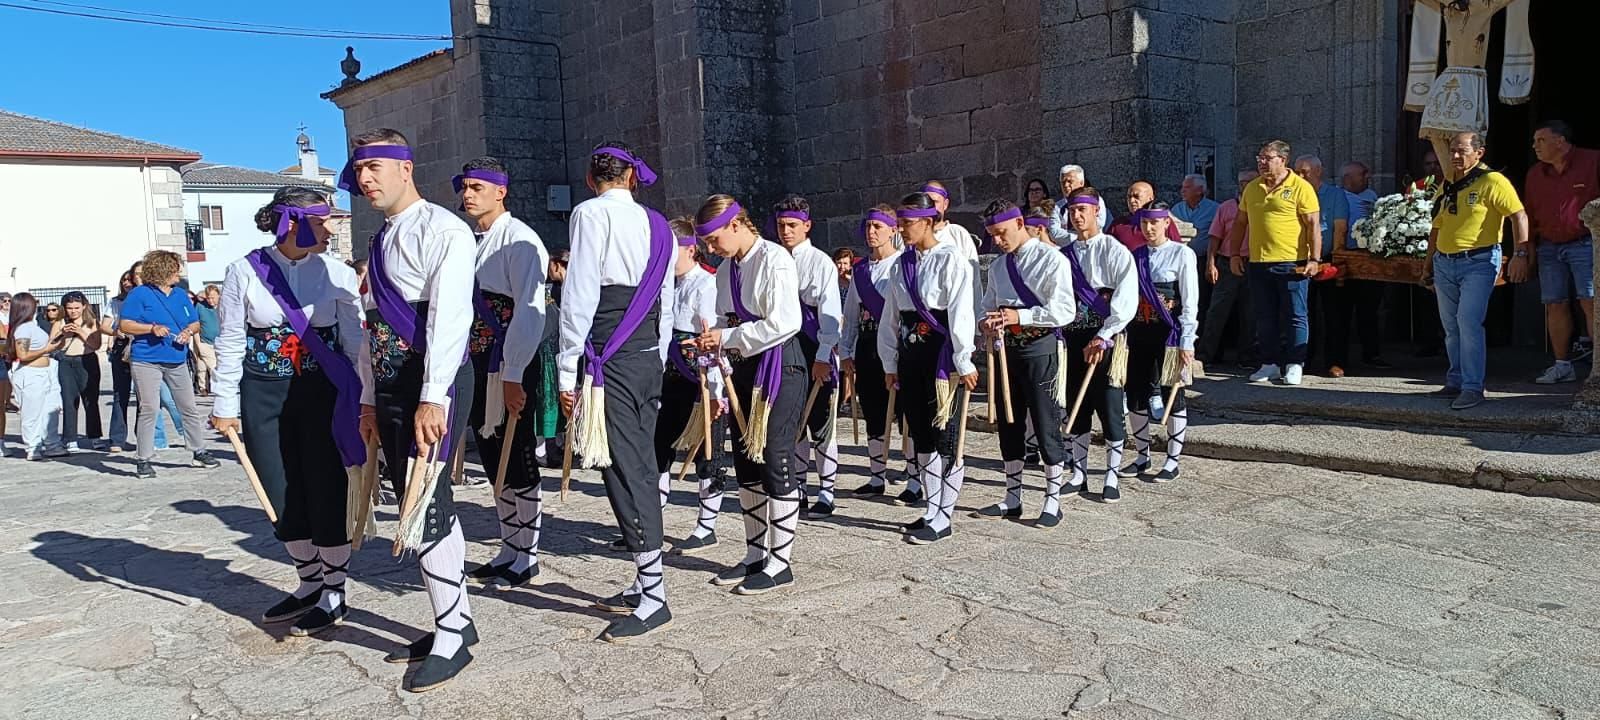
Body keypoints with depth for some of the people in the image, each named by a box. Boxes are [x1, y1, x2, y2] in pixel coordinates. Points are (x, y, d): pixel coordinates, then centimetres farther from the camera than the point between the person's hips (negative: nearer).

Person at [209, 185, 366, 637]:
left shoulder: (337, 273, -3)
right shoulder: (245, 271, -2)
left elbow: (355, 340, -1)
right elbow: (230, 342, 1)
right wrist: (225, 405, -1)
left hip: (322, 393, -1)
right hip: (264, 395, 2)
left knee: (325, 493, 1)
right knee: (281, 499, 8)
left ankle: (334, 595, 15)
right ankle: (311, 583, 28)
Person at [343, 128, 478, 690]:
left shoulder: (442, 230, -9)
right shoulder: (381, 241, 19)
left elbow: (448, 316, -18)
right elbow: (373, 324, 20)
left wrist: (432, 398, -24)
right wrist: (369, 400, 17)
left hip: (433, 380, -9)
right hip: (389, 381, 9)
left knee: (424, 505, -8)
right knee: (419, 507, 11)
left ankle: (451, 638, 3)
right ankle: (455, 620, 23)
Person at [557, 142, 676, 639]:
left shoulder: (591, 213, -6)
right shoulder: (657, 225, 15)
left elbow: (580, 296, -13)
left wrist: (567, 371, -9)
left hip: (609, 361, -8)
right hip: (649, 359, 8)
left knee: (625, 472, -5)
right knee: (641, 468, 12)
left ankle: (654, 599, -2)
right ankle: (643, 585, 20)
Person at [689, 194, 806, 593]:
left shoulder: (775, 260, -13)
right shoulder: (726, 269, 12)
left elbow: (784, 323, -22)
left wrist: (726, 337, -17)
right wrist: (712, 342, -3)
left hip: (779, 366, -9)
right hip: (743, 367, 9)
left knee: (775, 460, -4)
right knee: (745, 462, 12)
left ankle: (780, 563, 6)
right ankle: (756, 553, 24)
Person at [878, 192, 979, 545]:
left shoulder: (950, 259, -9)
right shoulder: (902, 264, 11)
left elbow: (961, 313, -12)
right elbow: (891, 316, 14)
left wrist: (964, 363, -14)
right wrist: (890, 363, 14)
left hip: (942, 354, -7)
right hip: (910, 354, 7)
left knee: (946, 437, -2)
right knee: (922, 436, 11)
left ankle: (941, 519, 5)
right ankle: (933, 510, 22)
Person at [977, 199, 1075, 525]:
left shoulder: (1051, 259, -8)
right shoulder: (997, 267, 13)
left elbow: (1064, 310, -15)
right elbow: (989, 307, 20)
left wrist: (1020, 316, -20)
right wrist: (990, 324, -3)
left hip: (1040, 348, -7)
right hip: (1006, 349, 7)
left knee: (1046, 425, 0)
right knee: (1009, 424, 12)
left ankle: (1053, 501, 12)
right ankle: (1013, 497, 25)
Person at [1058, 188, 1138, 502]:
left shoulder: (1115, 252, -5)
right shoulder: (1064, 255, 10)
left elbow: (1126, 301, -14)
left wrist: (1102, 338, -19)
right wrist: (1060, 335, 0)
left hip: (1106, 339, -5)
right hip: (1072, 338, 5)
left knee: (1109, 408, -1)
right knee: (1076, 409, 10)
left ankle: (1112, 478, 10)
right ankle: (1079, 475, 22)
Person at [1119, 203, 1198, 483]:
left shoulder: (1182, 254, -5)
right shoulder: (1137, 255, 10)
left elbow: (1190, 301, -8)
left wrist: (1186, 341, -14)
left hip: (1168, 332, -5)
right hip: (1138, 331, 5)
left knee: (1171, 395, 2)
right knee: (1135, 394, 8)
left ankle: (1173, 461, 12)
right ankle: (1142, 456, 22)